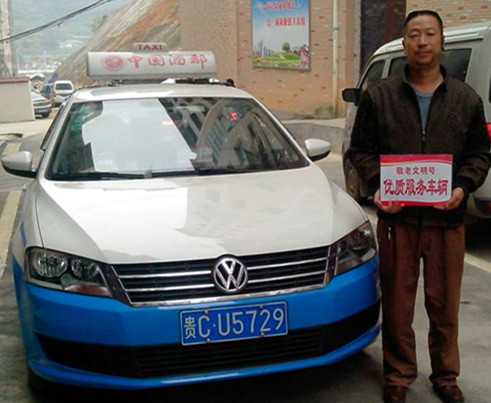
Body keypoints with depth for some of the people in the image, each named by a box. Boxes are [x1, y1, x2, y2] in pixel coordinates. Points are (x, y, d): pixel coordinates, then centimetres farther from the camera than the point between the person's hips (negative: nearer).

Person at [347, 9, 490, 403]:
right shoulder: (378, 96, 4)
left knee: (444, 304, 10)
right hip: (397, 217, -1)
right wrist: (377, 185, -11)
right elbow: (360, 149, 5)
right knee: (397, 303, 7)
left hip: (447, 219, 1)